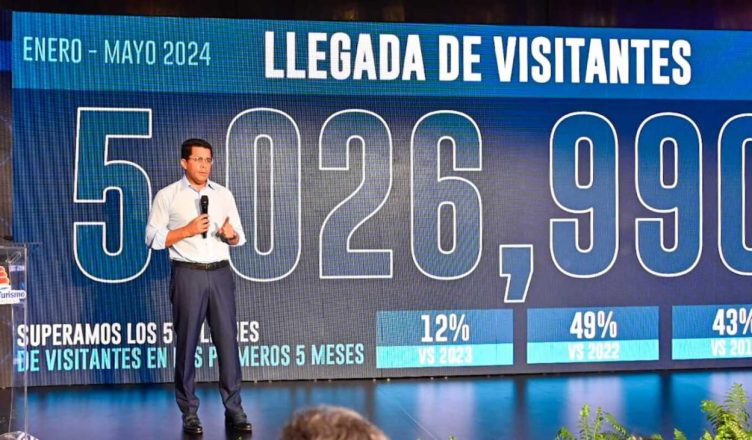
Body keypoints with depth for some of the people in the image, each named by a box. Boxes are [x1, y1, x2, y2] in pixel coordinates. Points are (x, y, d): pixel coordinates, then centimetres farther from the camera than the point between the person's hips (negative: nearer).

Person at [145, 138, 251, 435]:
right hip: (188, 275, -3)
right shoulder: (167, 196, 2)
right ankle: (189, 413, 11)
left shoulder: (223, 194, 12)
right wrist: (188, 230, -13)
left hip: (220, 273, 3)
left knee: (228, 340, 1)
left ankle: (234, 410, 7)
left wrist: (231, 234, -8)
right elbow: (153, 238, -2)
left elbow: (239, 237, 15)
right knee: (187, 344, 2)